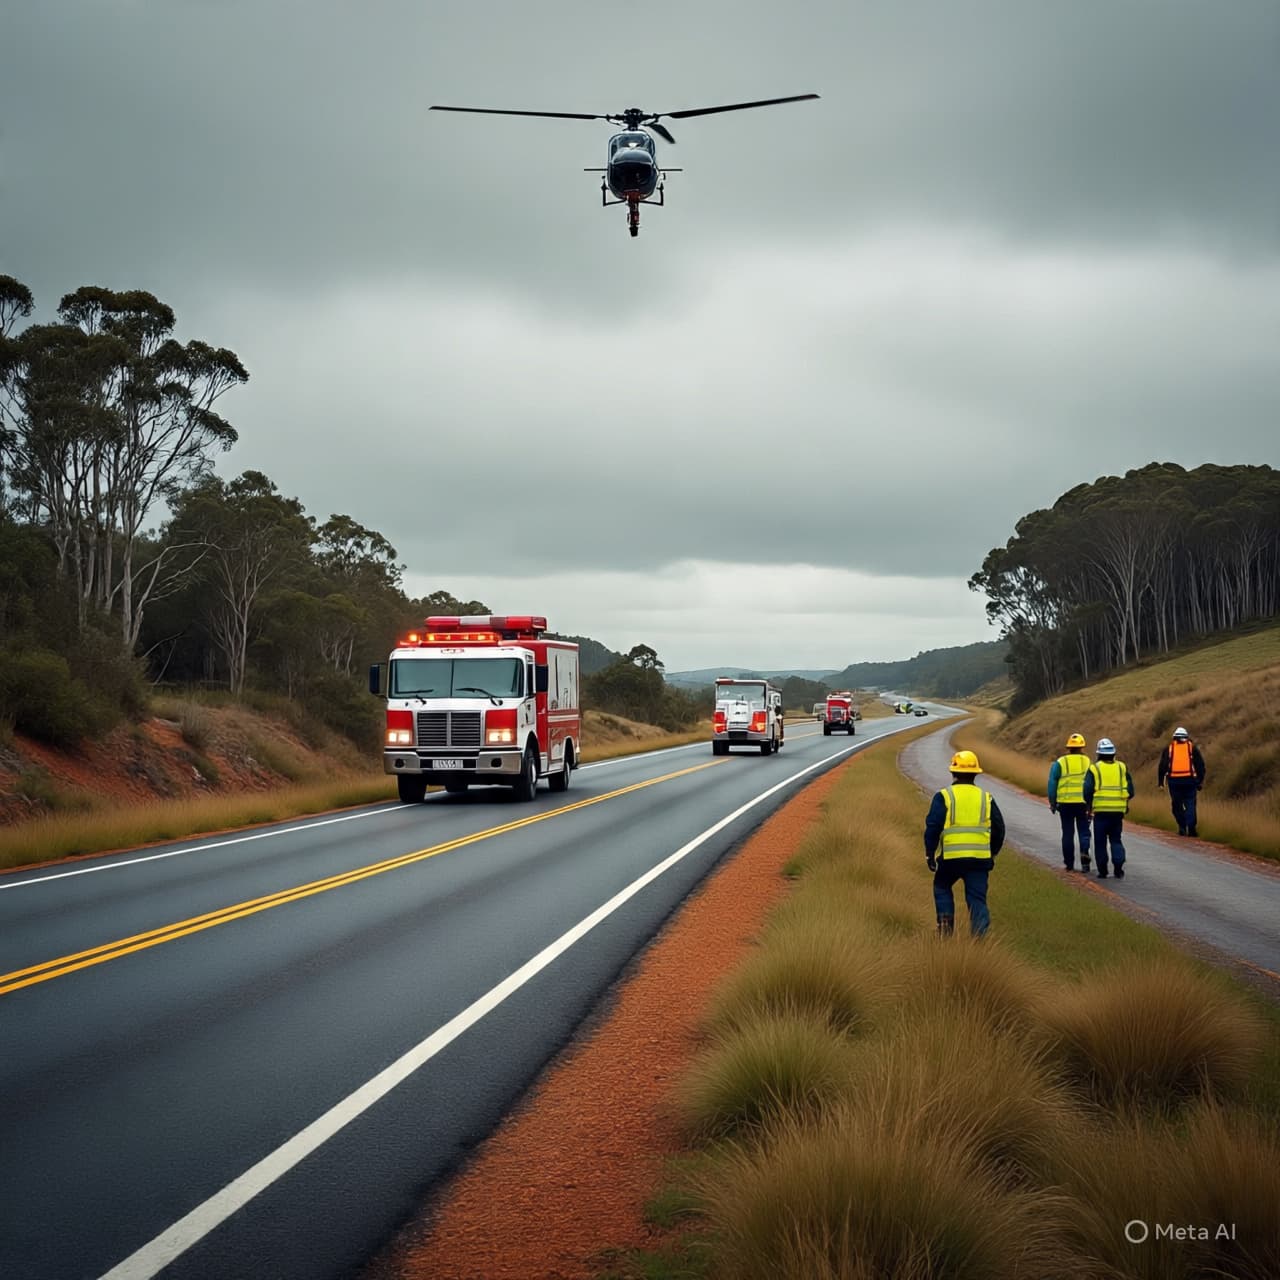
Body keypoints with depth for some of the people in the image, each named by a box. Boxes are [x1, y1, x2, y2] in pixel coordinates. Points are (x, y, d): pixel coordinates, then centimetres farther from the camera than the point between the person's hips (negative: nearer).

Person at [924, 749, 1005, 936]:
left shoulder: (944, 796, -2)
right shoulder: (986, 798, 8)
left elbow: (933, 827, -8)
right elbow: (999, 829, 11)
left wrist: (929, 854, 1)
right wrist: (992, 853, 23)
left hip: (950, 857, -2)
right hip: (980, 858, 2)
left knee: (942, 887, 23)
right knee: (977, 899, 5)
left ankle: (946, 920, 6)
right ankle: (980, 936, -6)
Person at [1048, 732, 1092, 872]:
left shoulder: (1059, 763, 0)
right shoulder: (1088, 762, 1)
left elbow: (1052, 784, -1)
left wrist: (1052, 803, 7)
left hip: (1065, 803, 0)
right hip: (1083, 803, 0)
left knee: (1068, 833, 9)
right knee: (1084, 832, 6)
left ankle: (1069, 863, 12)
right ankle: (1084, 854, -15)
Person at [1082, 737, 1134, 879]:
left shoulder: (1094, 768, -4)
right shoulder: (1122, 767, 5)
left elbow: (1087, 790, -7)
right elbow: (1130, 790, 6)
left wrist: (1088, 806, 9)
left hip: (1101, 810, -3)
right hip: (1118, 810, 3)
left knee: (1100, 841, 7)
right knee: (1116, 840, 13)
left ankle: (1102, 871, 6)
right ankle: (1118, 866, -4)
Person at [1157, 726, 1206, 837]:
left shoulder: (1169, 748, 9)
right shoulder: (1192, 747, 9)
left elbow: (1162, 766, 4)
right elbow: (1200, 764, 6)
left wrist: (1160, 782, 6)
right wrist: (1201, 781, 9)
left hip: (1174, 781, 0)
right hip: (1189, 780, 0)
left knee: (1177, 805, 11)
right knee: (1190, 804, 2)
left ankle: (1182, 827, 6)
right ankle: (1191, 828, -9)